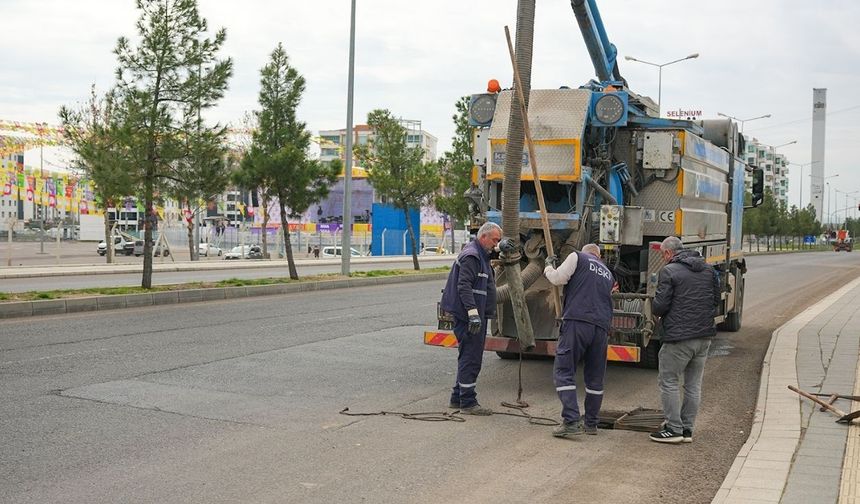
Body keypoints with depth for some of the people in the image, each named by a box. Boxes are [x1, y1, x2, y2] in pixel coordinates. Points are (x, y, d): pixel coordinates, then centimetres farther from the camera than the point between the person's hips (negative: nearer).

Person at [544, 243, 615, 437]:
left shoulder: (578, 257, 10)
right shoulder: (608, 273, 28)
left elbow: (558, 278, 0)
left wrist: (549, 266, 18)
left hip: (577, 321, -6)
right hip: (602, 327, 6)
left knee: (564, 371, -4)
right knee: (595, 378, 13)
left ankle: (571, 421, -14)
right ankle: (591, 423, 19)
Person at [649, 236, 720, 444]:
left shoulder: (669, 271, -9)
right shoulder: (708, 269, 12)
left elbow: (660, 306, -12)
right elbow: (716, 299, 17)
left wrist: (656, 309, 9)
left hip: (679, 337, -7)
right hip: (705, 335, 7)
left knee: (668, 381, 3)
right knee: (694, 384, 13)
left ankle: (674, 429, 4)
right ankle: (687, 429, 18)